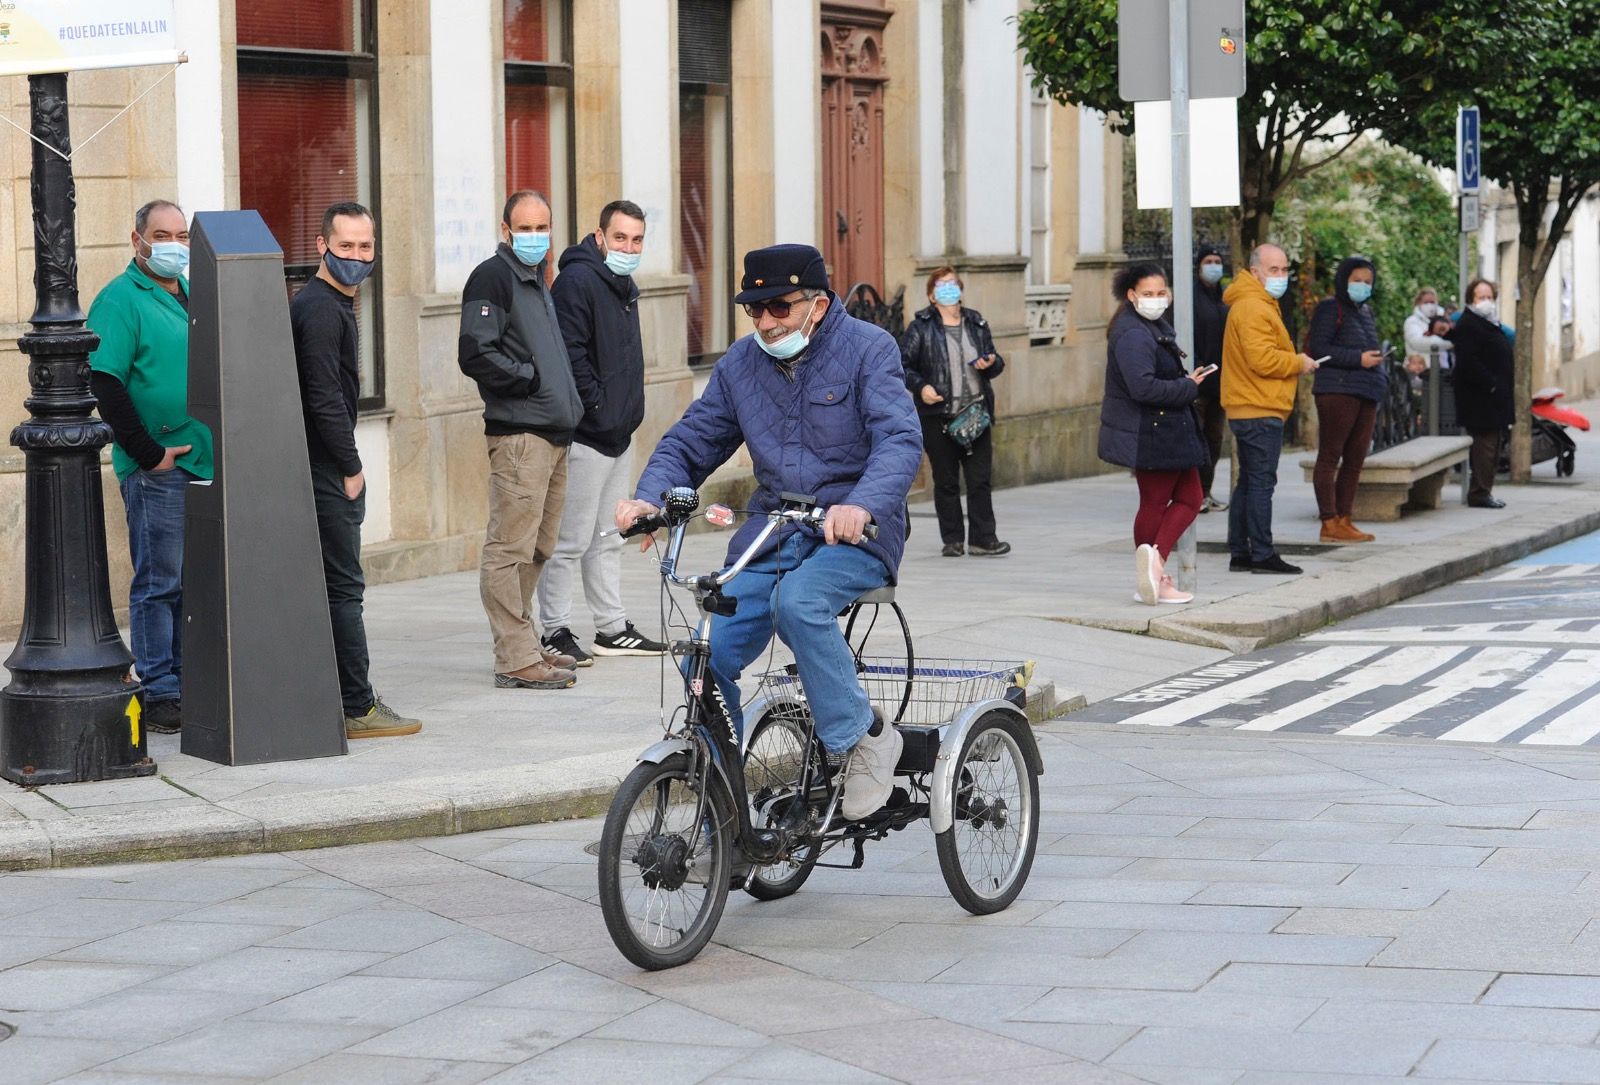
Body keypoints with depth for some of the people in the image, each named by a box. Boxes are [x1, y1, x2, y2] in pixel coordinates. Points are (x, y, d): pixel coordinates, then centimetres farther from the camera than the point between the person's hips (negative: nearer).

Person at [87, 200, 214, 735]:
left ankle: (188, 684, 20)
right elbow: (103, 385, -16)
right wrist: (148, 452, -17)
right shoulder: (119, 300, -8)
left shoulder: (192, 294, 16)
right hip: (157, 469, -8)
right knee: (159, 581, -4)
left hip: (205, 464, 8)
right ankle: (160, 692, 1)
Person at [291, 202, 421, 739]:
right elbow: (324, 399, -21)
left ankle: (348, 702, 18)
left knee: (336, 587, 13)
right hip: (327, 472, -10)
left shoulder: (331, 305, 18)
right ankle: (357, 708, -3)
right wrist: (350, 468, -15)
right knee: (343, 587, -6)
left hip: (325, 472, 10)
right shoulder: (321, 309, -15)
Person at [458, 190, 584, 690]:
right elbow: (476, 354, -18)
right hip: (518, 435, -10)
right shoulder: (492, 277, -8)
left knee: (537, 549, 15)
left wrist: (569, 402, 17)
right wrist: (529, 378, -11)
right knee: (509, 549, -8)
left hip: (552, 433, 10)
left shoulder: (536, 280, 21)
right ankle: (516, 660, -9)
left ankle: (524, 645, 23)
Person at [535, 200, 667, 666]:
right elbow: (570, 356, -20)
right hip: (584, 436, -10)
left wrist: (626, 411, 15)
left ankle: (613, 628, 21)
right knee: (570, 540, -6)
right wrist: (597, 405, -17)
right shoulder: (577, 282, -14)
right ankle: (556, 632, 0)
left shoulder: (624, 286, 17)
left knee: (608, 539, 15)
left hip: (618, 435, 10)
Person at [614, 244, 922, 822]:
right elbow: (690, 441, 10)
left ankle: (863, 737, -16)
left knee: (797, 602, -36)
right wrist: (649, 497, -12)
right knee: (708, 658, -11)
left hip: (853, 534, -5)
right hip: (772, 533, 5)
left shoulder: (868, 349, -8)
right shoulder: (741, 363, 8)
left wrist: (862, 504, -41)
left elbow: (901, 439, -21)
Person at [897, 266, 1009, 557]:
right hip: (938, 416, -3)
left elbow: (996, 361, 19)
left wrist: (991, 364, -4)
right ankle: (952, 540, 12)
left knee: (979, 479, -1)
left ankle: (982, 539, 1)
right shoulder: (921, 328, -1)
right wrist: (920, 386, -16)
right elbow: (900, 364, -1)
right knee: (946, 482, 4)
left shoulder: (977, 323, 10)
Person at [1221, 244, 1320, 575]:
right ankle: (1262, 555, -8)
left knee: (1249, 482, 13)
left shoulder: (1259, 305, 21)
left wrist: (1292, 363, 16)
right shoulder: (1253, 308, -15)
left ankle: (1240, 553, 17)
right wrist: (1299, 363, -10)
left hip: (1248, 410, 11)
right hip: (1260, 411, -11)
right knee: (1261, 483, -9)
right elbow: (1262, 359, -23)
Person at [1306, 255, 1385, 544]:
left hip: (1366, 393, 9)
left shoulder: (1365, 311, 22)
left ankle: (1344, 519, 15)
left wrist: (1381, 379, 14)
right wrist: (1358, 359, -17)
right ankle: (1330, 523, -7)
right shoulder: (1330, 309, -4)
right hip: (1337, 392, -9)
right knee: (1330, 456, -5)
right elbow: (1319, 348, -14)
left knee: (1355, 459, 9)